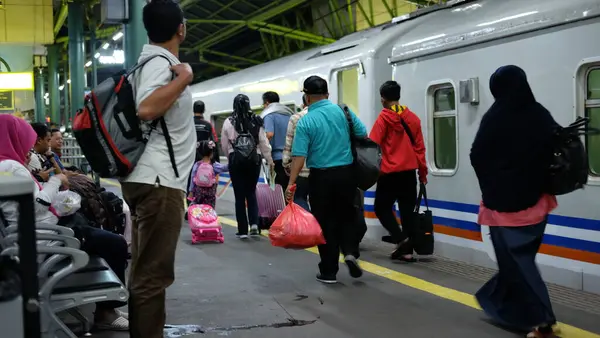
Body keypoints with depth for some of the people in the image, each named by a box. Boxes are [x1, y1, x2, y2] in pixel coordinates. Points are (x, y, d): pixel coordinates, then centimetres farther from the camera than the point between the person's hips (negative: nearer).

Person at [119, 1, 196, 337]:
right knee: (153, 273, -7)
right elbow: (145, 109, -30)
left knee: (146, 270, 15)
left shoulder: (154, 62, 16)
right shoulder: (160, 63, -13)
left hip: (152, 180, 10)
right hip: (158, 181, -10)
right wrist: (184, 77, -20)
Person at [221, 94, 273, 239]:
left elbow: (224, 146, 3)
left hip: (236, 160, -2)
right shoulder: (256, 121, -1)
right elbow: (264, 142, 0)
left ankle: (243, 230, 7)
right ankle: (254, 223, -1)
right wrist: (269, 160, 10)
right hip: (254, 159, 2)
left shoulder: (229, 122, -4)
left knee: (239, 195, 4)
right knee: (251, 192, 15)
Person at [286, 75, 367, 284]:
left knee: (325, 222, 7)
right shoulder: (343, 111, 0)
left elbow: (299, 156, -15)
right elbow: (363, 135, 4)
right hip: (346, 173, 3)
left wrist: (291, 183, -14)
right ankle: (350, 253, -5)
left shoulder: (305, 121, -9)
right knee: (346, 217, 18)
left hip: (321, 177, -3)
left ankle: (328, 272, 13)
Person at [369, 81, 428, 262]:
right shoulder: (413, 118, 6)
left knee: (382, 207, 10)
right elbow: (419, 147, 8)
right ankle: (407, 251, 7)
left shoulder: (383, 118, -8)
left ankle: (400, 238, -7)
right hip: (409, 172, 5)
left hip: (390, 172, -4)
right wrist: (422, 171, 14)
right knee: (407, 210, 8)